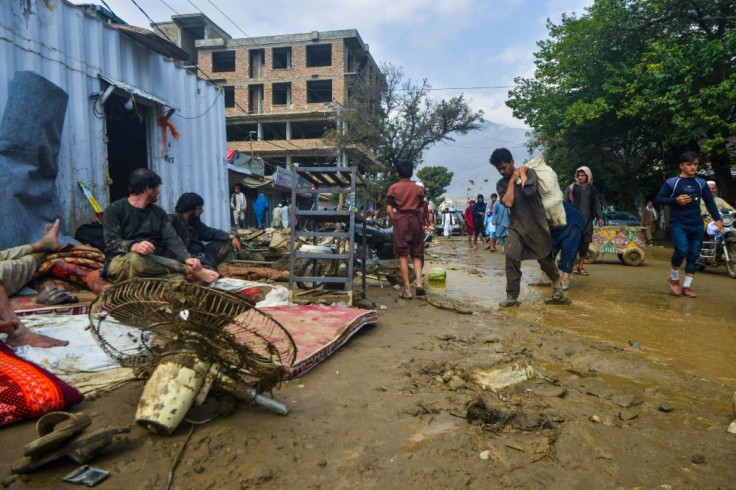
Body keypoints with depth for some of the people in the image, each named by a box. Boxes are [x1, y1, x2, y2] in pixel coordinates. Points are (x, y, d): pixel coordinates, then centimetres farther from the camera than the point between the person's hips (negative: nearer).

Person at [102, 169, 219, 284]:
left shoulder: (159, 213, 15)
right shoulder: (115, 210, 1)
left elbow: (172, 239, 1)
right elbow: (111, 242, -10)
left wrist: (187, 258, -20)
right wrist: (134, 246, -34)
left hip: (153, 265, 5)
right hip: (120, 263, -5)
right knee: (135, 259, -39)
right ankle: (193, 270, -33)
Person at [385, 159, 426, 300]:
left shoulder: (393, 188, 2)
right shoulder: (419, 189, 8)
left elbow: (389, 209, -4)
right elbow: (422, 209, 5)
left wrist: (395, 221, 8)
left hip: (401, 221, -2)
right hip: (416, 221, 2)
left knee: (403, 255, 1)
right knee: (417, 254, 11)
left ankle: (407, 290, -1)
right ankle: (419, 281, -10)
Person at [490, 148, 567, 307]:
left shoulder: (529, 172, -2)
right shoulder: (501, 184, 5)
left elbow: (528, 191, -22)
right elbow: (508, 202, -12)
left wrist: (522, 173, -9)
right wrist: (512, 180, -7)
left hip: (537, 224, -2)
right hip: (516, 226, 2)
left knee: (545, 258, 8)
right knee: (511, 259, -12)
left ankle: (556, 283, 35)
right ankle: (512, 296, -6)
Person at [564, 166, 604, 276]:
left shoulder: (592, 189, 13)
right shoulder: (572, 187, 3)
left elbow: (596, 204, 15)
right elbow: (566, 203, 1)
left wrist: (599, 217, 6)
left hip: (588, 219, 4)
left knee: (585, 242, 4)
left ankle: (581, 266, 12)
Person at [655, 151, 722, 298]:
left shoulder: (701, 183, 10)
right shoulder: (671, 182, -1)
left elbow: (710, 202, 8)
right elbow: (658, 199, -1)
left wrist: (717, 219, -5)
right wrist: (676, 200, -17)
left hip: (697, 225, 4)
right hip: (678, 224, -4)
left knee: (694, 255, 4)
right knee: (682, 250, -20)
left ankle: (687, 286, 15)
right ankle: (674, 278, 5)